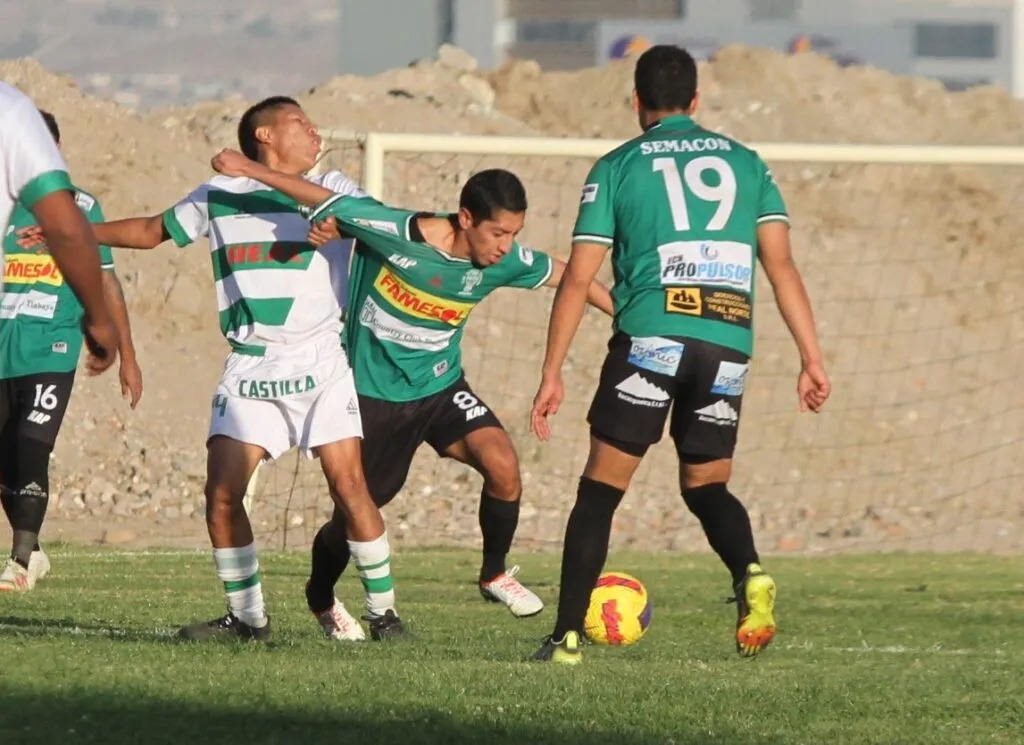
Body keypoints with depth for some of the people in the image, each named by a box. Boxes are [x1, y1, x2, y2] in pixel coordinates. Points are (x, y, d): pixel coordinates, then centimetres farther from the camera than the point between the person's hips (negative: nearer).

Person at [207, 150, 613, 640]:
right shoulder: (396, 233, -25)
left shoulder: (506, 262, -11)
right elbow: (326, 202, -17)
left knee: (502, 465, -21)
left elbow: (565, 276, 5)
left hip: (441, 387, 3)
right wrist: (250, 170, -17)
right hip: (374, 392, -3)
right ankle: (320, 597, 35)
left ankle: (494, 574, 3)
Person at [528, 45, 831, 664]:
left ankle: (568, 635, -3)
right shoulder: (745, 162, 17)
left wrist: (552, 374, 9)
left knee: (602, 487, 4)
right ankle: (751, 576, -12)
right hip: (728, 344, 3)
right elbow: (782, 264, 9)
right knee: (706, 484, 17)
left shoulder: (617, 168, 10)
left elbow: (578, 278, 6)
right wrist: (812, 360, 8)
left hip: (651, 337, -3)